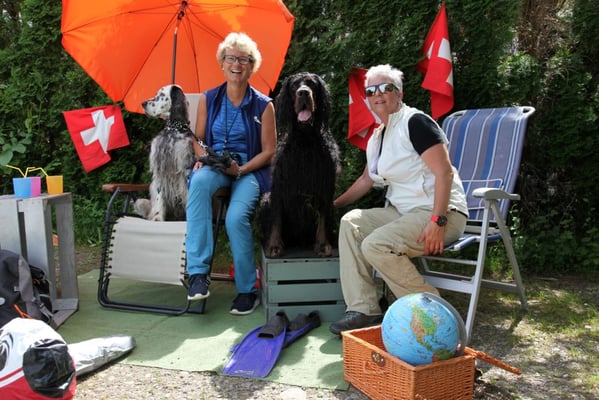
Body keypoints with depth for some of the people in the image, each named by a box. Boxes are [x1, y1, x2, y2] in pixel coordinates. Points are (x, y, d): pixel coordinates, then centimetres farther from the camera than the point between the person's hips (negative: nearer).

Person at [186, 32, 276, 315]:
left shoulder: (263, 105, 2)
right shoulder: (208, 99, 9)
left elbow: (268, 151, 1)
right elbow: (198, 139, 14)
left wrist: (241, 169, -13)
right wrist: (203, 158, -8)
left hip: (249, 170, -2)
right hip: (214, 166, 2)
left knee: (236, 217, -30)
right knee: (199, 181, -35)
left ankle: (247, 289, -9)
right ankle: (198, 270, -33)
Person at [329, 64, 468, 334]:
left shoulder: (415, 122, -11)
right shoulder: (377, 136, 16)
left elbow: (444, 172, -19)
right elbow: (367, 179, 28)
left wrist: (438, 221, -26)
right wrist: (334, 203, 22)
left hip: (439, 213, -8)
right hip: (402, 211, 9)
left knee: (375, 245, -26)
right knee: (351, 222, -9)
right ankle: (363, 310, -9)